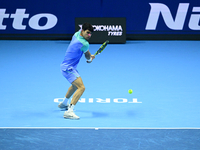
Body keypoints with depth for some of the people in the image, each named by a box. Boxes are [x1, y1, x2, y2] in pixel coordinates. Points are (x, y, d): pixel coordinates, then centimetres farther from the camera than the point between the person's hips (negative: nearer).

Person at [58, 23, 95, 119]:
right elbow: (88, 57, -1)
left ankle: (64, 103, 54)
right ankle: (69, 112, -29)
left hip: (68, 67, 10)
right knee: (81, 87, -23)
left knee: (75, 85, 34)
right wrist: (90, 59, 21)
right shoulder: (84, 44, -24)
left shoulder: (77, 34, 2)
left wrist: (89, 56, 9)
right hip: (68, 68, -10)